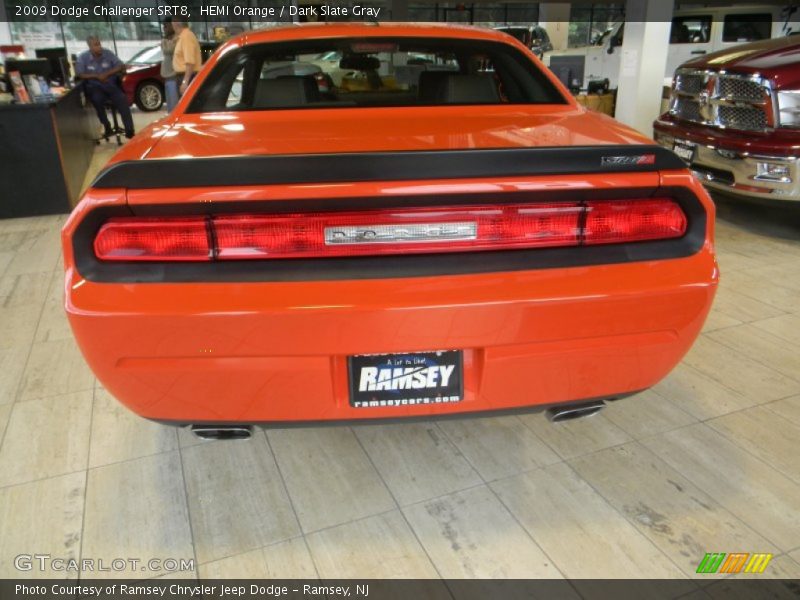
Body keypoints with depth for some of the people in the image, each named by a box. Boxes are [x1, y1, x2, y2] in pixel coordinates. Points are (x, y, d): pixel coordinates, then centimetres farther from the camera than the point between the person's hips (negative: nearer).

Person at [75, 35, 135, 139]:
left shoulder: (108, 53, 2)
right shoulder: (83, 58, -2)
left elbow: (121, 66, 0)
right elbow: (79, 74, -7)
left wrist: (107, 74, -12)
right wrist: (96, 76, -16)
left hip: (111, 85, 1)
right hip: (95, 87, -1)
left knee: (122, 100, -28)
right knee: (97, 99, -34)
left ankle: (129, 130, -30)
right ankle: (107, 127, -19)